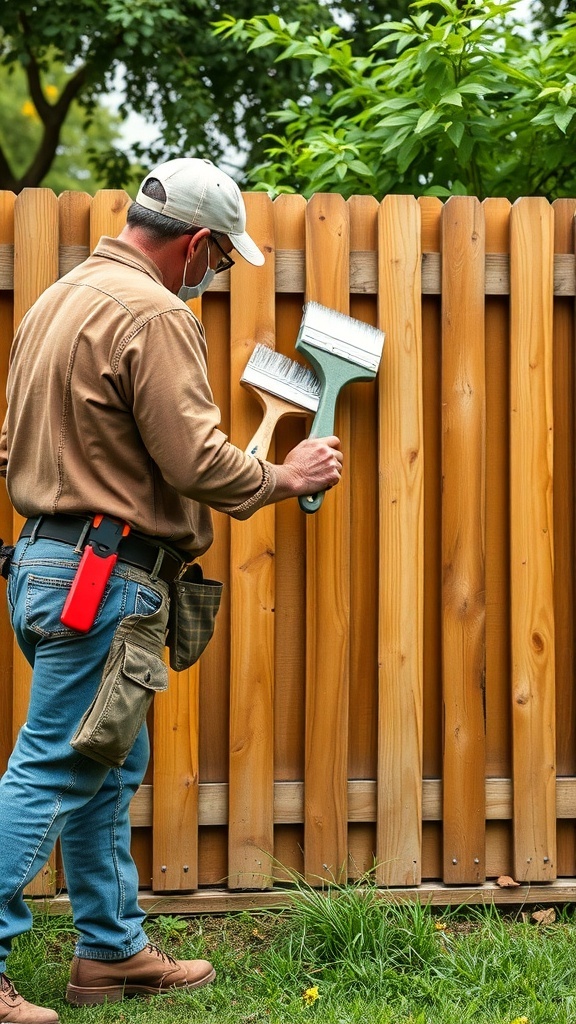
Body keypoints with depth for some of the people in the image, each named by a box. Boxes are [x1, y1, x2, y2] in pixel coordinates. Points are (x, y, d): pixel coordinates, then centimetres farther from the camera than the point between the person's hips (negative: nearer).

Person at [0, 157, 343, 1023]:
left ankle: (112, 950, 25)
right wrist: (286, 479, -4)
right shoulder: (153, 315, -15)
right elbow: (194, 459, -18)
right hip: (105, 576, -10)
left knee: (109, 769, 17)